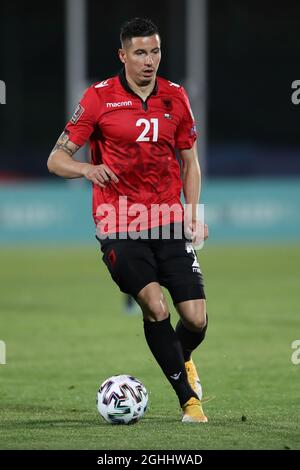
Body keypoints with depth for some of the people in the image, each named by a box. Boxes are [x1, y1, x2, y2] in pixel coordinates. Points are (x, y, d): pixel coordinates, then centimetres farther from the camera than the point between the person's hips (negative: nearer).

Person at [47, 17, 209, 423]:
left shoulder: (175, 97, 7)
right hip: (119, 225, -3)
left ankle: (181, 358, 33)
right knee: (155, 305, -21)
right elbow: (57, 159, -4)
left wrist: (193, 214, 4)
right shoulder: (99, 97, -4)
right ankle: (189, 398, -8)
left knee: (196, 319, -4)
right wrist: (88, 169, -26)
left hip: (169, 222, 3)